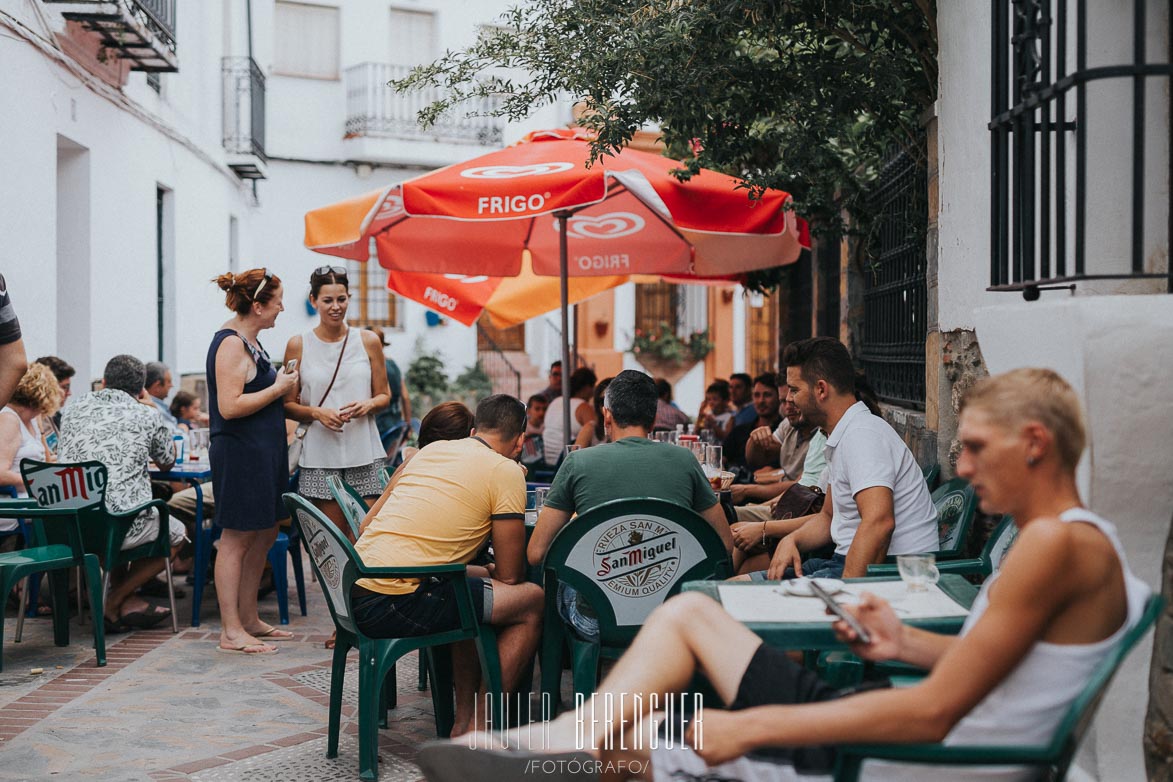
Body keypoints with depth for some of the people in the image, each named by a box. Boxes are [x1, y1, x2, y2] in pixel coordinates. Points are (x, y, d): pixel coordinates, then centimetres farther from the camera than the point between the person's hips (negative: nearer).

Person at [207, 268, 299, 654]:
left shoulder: (248, 340, 16)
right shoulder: (230, 344, -16)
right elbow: (230, 406, -24)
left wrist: (280, 383, 14)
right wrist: (277, 389, -17)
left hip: (262, 452, 11)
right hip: (238, 453, -10)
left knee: (264, 536, 15)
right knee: (236, 539, -4)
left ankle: (249, 619, 25)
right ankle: (231, 631, 3)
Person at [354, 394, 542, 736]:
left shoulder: (430, 449, 19)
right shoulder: (507, 471, -1)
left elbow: (367, 523, 24)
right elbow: (510, 575, 0)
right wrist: (491, 573, 25)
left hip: (351, 592, 8)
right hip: (394, 606, -8)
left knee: (477, 580, 29)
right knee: (532, 601, 6)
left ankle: (463, 722, 29)